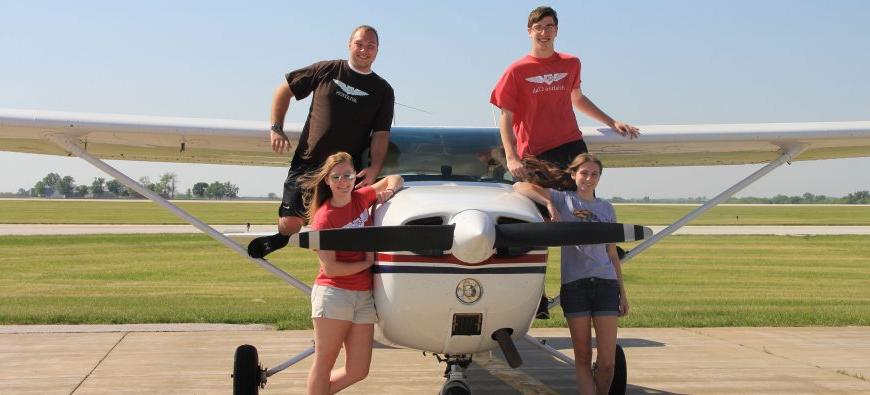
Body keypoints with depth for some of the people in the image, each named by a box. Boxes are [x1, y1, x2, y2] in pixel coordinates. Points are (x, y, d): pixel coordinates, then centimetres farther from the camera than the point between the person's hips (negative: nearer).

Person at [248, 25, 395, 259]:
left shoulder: (383, 91, 8)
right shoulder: (327, 71, 6)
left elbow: (381, 134, 1)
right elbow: (284, 90, 13)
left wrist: (374, 169, -16)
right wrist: (276, 129, 4)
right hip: (307, 163, 0)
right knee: (290, 224, -6)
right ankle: (280, 238, 29)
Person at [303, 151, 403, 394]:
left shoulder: (361, 199, 8)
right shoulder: (324, 217, -9)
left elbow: (394, 179, 24)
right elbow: (330, 268, -14)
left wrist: (388, 191, 2)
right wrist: (368, 262, -6)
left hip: (364, 296, 6)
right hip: (333, 294, -6)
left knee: (358, 371, 5)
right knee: (324, 365, -3)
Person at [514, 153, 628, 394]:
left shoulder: (606, 208, 17)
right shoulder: (563, 199, 8)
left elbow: (612, 254, 17)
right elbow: (520, 187, -3)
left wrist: (623, 293, 13)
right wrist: (548, 203, -16)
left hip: (605, 284, 2)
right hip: (574, 284, -2)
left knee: (608, 362, -3)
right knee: (583, 357, 3)